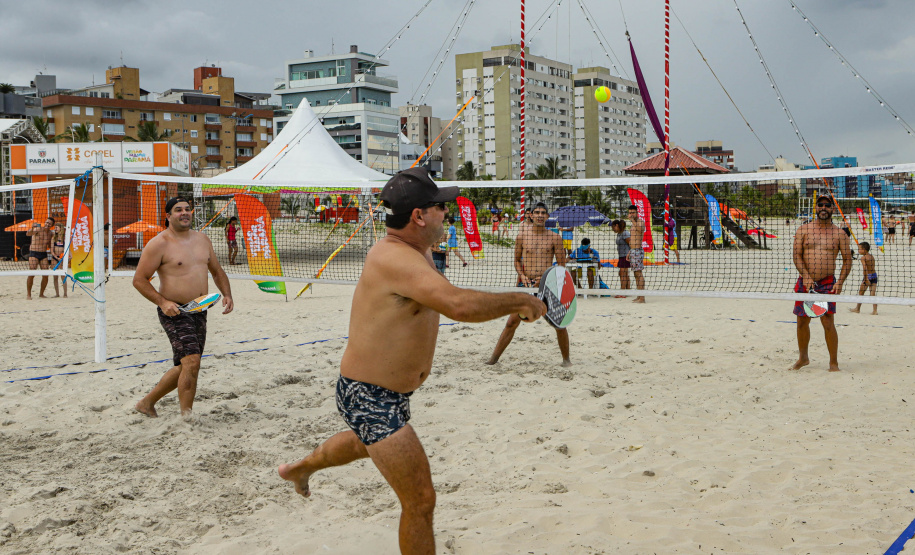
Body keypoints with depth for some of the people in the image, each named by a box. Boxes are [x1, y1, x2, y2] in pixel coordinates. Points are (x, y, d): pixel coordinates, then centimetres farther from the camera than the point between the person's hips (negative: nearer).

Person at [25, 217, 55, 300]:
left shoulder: (51, 233, 9)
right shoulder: (38, 229, -10)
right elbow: (28, 234, -30)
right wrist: (32, 228, -49)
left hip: (44, 254, 5)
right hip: (34, 253, -5)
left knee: (45, 275, 0)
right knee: (31, 274, -11)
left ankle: (41, 293, 14)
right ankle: (28, 294, -2)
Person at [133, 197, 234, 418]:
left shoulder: (202, 240, 13)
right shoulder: (159, 244, -8)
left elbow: (217, 271, 24)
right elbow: (139, 280, -8)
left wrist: (226, 294, 7)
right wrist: (162, 302, -19)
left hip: (199, 311, 8)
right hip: (174, 312, -8)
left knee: (185, 367, 13)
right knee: (191, 361, -20)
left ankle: (147, 402, 31)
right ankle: (187, 418, -12)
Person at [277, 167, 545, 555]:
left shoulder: (419, 251, 1)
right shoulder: (395, 258, -31)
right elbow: (459, 305, -44)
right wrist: (520, 300, -30)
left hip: (391, 393, 11)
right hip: (371, 401, -11)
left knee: (367, 443, 40)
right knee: (420, 501, -10)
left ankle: (299, 469, 68)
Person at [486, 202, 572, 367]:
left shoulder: (554, 238, 3)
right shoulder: (522, 235, 6)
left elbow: (562, 265, 5)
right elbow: (517, 260, 15)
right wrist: (522, 276, -2)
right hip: (526, 283, 0)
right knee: (512, 322, -3)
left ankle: (566, 358, 16)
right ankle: (494, 357, 6)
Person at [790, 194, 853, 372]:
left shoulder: (839, 234, 3)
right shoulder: (803, 230, 5)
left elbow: (847, 260, 5)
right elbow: (797, 255, 0)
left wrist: (840, 282, -8)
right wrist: (806, 276, -13)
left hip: (827, 283, -2)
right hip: (805, 282, 2)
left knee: (828, 323, -8)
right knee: (802, 321, 9)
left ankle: (834, 362, 2)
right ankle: (803, 358, 27)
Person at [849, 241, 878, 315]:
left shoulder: (863, 257, -11)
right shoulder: (872, 256, 11)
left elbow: (865, 268, -21)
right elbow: (873, 267, 14)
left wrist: (866, 279, -23)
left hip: (868, 276, -6)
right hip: (874, 275, 6)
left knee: (861, 292, 12)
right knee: (873, 293, 3)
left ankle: (858, 308, 25)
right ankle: (875, 310, -5)